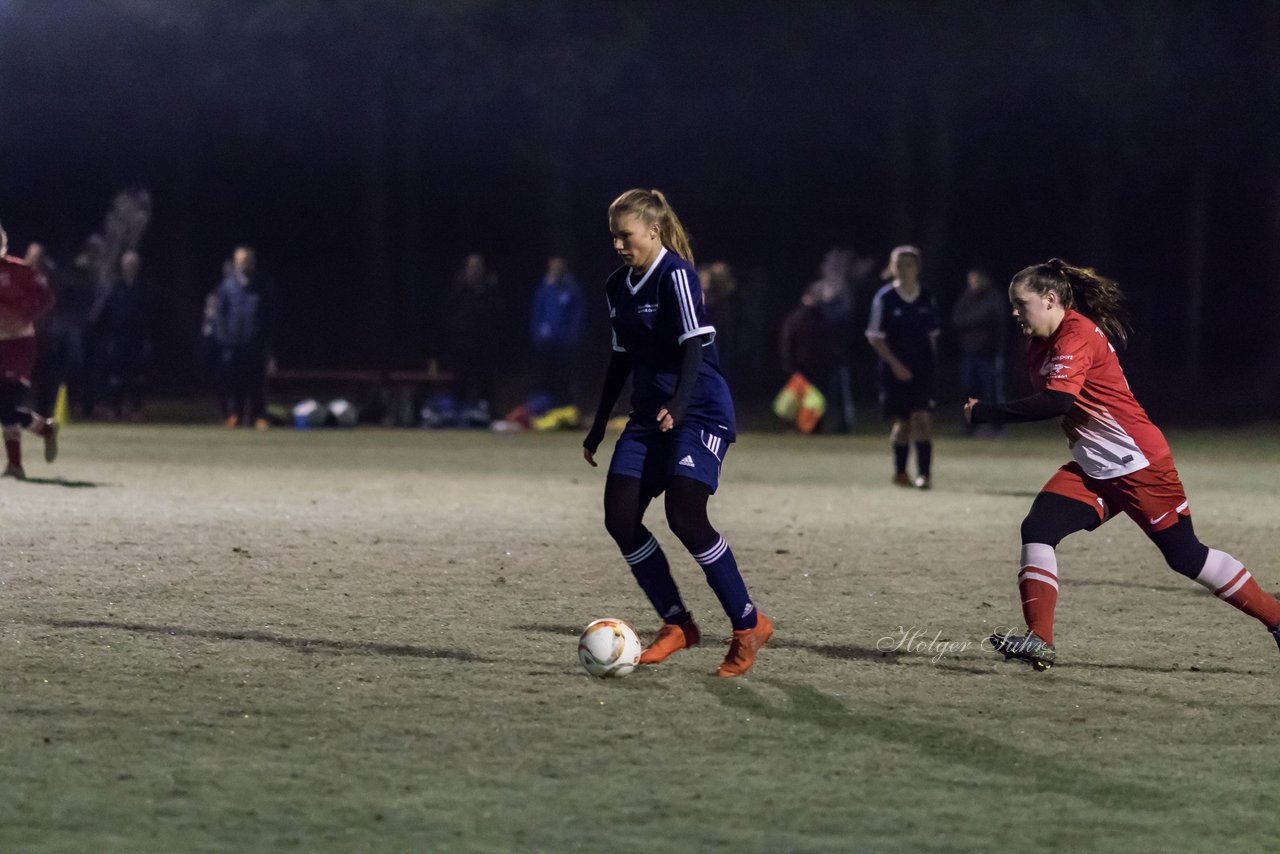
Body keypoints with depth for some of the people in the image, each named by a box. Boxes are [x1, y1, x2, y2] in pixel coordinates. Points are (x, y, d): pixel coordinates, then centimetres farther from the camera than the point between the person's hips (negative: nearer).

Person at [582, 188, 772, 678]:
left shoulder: (676, 275, -12)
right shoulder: (618, 287, 12)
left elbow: (694, 346, -21)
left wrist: (678, 406, -36)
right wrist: (599, 428, 23)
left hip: (700, 414, -8)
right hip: (649, 417, 8)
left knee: (685, 519, -20)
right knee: (620, 518, -6)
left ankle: (749, 625, -5)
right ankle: (677, 625, 7)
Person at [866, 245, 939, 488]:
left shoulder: (926, 298, 5)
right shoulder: (885, 298, -3)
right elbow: (875, 337, -4)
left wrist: (932, 362, 9)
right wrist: (895, 364, -13)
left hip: (922, 368, 1)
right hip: (895, 369, -1)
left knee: (922, 417, -13)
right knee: (901, 422, 4)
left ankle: (924, 473, -15)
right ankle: (900, 471, 21)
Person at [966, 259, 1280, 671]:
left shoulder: (1078, 335, -20)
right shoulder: (1042, 346, 11)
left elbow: (1055, 402, -31)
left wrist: (985, 412, -26)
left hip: (1139, 463, -9)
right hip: (1093, 470, 9)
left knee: (1185, 555, -2)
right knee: (1037, 530, -10)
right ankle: (1039, 640, -15)